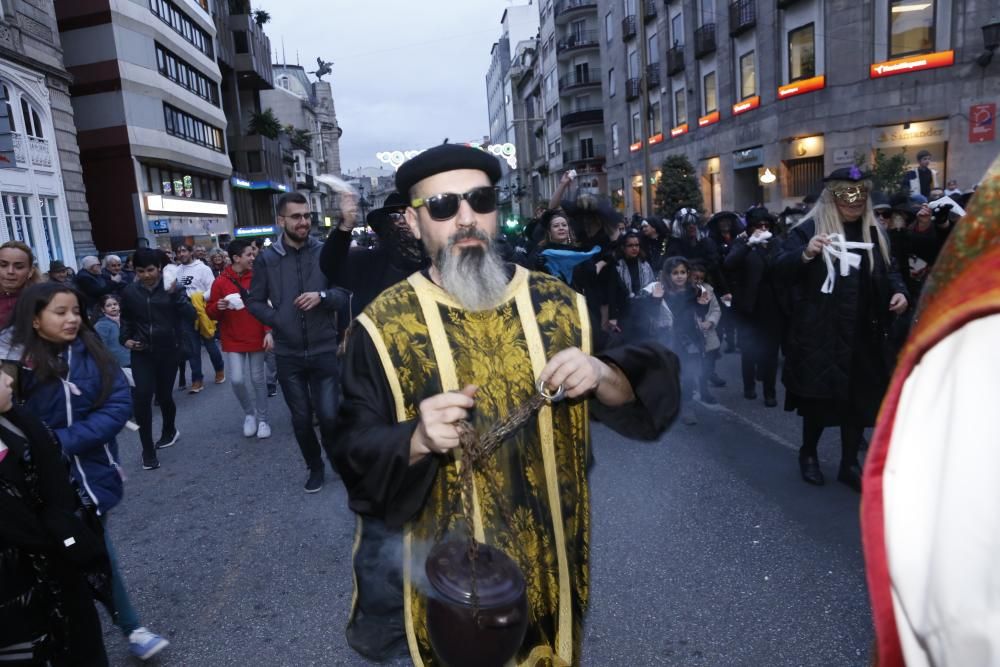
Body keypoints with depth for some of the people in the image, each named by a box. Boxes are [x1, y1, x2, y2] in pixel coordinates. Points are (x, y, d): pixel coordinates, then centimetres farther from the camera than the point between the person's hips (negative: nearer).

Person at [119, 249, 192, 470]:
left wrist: (174, 293, -29)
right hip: (141, 352, 1)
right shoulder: (129, 292, 1)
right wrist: (125, 339, 2)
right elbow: (126, 319, 17)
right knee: (143, 395, -13)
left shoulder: (171, 288, -6)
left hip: (169, 350, -1)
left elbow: (190, 315, -19)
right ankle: (148, 450, -1)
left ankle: (169, 431, 40)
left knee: (163, 395, 8)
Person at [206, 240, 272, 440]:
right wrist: (218, 307, -21)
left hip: (256, 339, 1)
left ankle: (262, 419, 21)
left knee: (258, 379, 7)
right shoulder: (220, 282, -6)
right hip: (233, 341, -1)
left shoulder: (256, 278, -2)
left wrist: (268, 331, -6)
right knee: (237, 379, -8)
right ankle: (249, 413, 18)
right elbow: (210, 312, 1)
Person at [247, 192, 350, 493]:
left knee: (329, 415, -2)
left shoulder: (325, 252, -3)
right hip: (288, 353, 1)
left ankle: (337, 457, 30)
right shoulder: (267, 258, -1)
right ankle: (315, 467, 34)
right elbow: (255, 302, 6)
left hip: (324, 350, -1)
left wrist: (323, 296, -21)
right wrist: (277, 321, -9)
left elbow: (344, 293, -2)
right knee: (301, 418, 12)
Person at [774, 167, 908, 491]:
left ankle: (849, 464, 25)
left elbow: (888, 270, 19)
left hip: (864, 334, 5)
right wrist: (806, 253, -31)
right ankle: (808, 454, 28)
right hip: (819, 333, -5)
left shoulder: (874, 232, 11)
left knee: (860, 398, 10)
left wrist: (899, 291, -1)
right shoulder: (808, 229, -6)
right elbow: (780, 270, -12)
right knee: (817, 396, 4)